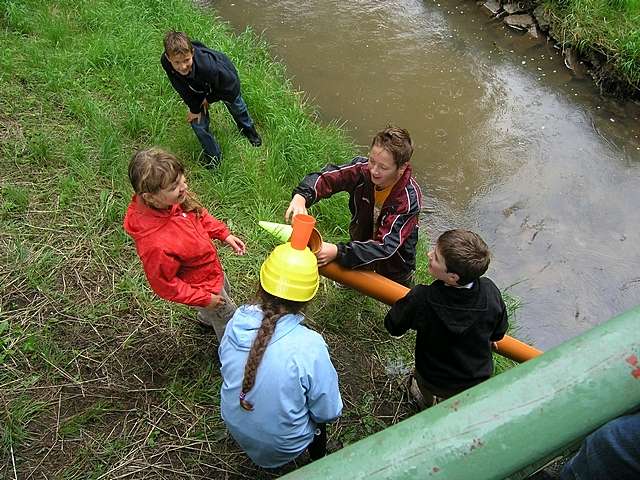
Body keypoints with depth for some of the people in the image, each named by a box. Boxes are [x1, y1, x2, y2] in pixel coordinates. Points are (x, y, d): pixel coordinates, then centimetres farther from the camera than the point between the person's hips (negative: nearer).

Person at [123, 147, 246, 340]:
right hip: (201, 286, -7)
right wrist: (204, 299, -19)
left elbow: (199, 215, -1)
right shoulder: (155, 244, -45)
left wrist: (224, 234, -8)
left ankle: (206, 318, 69)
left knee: (225, 290, 36)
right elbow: (164, 284, -28)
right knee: (228, 317, 20)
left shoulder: (175, 200, -25)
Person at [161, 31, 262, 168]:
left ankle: (248, 130, 62)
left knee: (237, 108, 25)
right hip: (198, 89, 3)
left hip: (225, 82, -3)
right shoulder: (165, 61, -39)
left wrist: (208, 98, -18)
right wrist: (194, 108, -16)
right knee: (197, 123, -1)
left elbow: (230, 84, -31)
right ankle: (213, 157, 24)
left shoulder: (207, 65, -51)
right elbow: (182, 88, -20)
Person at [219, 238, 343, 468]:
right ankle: (317, 462, 48)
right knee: (319, 412, 25)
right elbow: (328, 413, -22)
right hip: (282, 445, -4)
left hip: (235, 427, 4)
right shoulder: (309, 346, -35)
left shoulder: (237, 320, -21)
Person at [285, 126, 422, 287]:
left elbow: (386, 245, -41)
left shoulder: (409, 199, -37)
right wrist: (301, 196, -46)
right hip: (361, 242, 4)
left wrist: (338, 251, -52)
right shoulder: (363, 168, -27)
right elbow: (325, 177, -23)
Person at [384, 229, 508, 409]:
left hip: (432, 379, -1)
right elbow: (498, 334, -10)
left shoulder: (420, 299, -38)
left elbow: (393, 327, -19)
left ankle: (426, 401, 64)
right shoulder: (490, 292, -29)